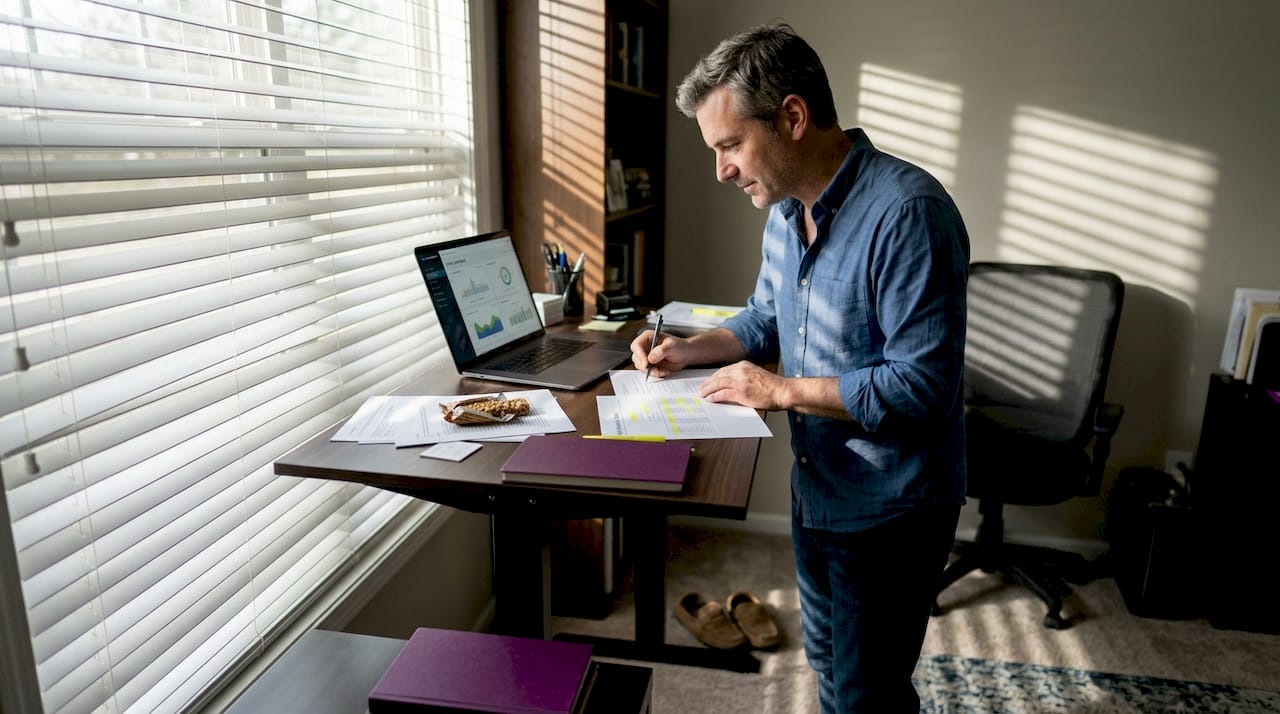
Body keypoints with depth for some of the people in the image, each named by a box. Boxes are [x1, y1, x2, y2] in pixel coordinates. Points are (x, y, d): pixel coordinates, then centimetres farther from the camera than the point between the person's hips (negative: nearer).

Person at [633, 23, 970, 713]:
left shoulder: (907, 211, -26)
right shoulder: (785, 213, 2)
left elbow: (923, 382, -28)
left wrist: (782, 390, -22)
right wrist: (689, 350, -1)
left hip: (889, 508, -8)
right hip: (815, 488, 8)